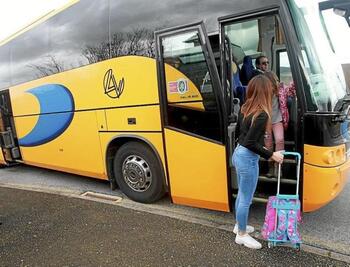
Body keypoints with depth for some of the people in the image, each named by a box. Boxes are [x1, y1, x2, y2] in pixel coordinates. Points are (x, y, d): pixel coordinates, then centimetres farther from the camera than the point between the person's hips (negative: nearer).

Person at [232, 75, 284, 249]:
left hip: (238, 154, 9)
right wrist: (271, 155, -13)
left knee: (241, 195, 24)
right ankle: (241, 235, 26)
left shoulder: (245, 108, 4)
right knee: (246, 199, 8)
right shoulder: (262, 114, -21)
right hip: (248, 159, -9)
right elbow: (251, 143, -23)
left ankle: (239, 226, 42)